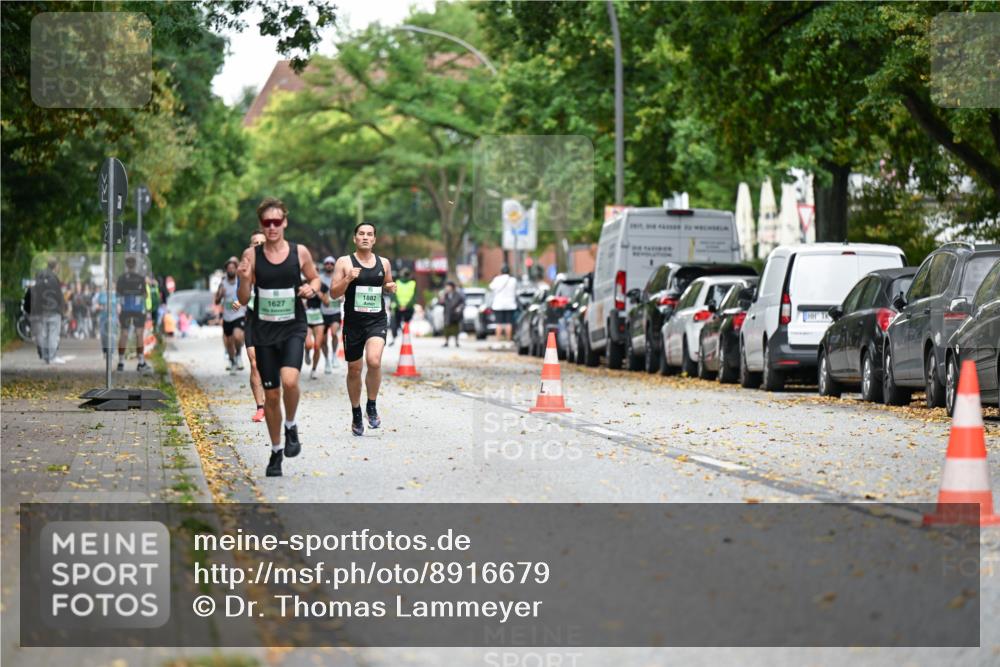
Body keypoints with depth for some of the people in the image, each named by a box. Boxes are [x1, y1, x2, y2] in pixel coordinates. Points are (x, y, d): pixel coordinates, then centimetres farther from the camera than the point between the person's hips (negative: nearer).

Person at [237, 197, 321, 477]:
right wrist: (244, 279, -18)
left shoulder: (300, 252, -1)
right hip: (264, 330, 1)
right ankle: (276, 451, 24)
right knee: (271, 394, 7)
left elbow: (315, 278, 15)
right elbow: (243, 300, 2)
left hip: (293, 328, -1)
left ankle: (291, 427, 3)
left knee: (289, 380, -26)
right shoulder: (251, 255, -1)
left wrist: (311, 288, -7)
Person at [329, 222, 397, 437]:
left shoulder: (383, 263, 8)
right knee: (354, 369, 9)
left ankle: (372, 406, -3)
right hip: (353, 322, 0)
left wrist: (391, 288, 0)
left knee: (374, 361, -24)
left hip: (377, 321, 0)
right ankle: (356, 414, 28)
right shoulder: (344, 262, -1)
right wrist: (348, 279, -20)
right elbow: (333, 293, -3)